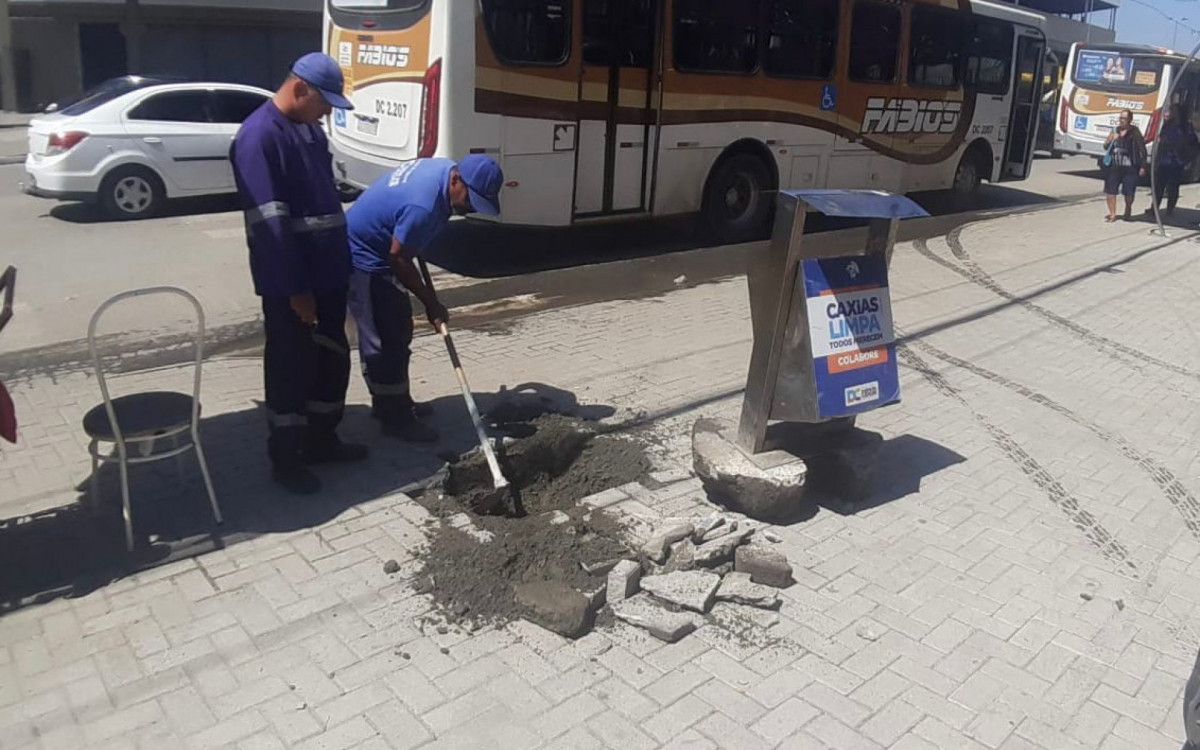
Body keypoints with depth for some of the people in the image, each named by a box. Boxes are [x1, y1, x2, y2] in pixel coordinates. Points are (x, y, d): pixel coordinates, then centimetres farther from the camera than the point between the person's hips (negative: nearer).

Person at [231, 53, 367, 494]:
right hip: (290, 282, -9)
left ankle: (321, 440, 31)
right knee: (291, 367, 2)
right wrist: (295, 288, -22)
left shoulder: (310, 128, 11)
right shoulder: (259, 136, -18)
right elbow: (270, 224, -22)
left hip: (328, 271, 9)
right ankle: (285, 458, 17)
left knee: (333, 359, 16)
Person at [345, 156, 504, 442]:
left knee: (397, 330, 16)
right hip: (363, 260, -10)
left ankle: (389, 402, 29)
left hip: (376, 252, 10)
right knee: (386, 339, -6)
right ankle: (394, 418, 4)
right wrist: (431, 302, -15)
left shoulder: (446, 168, -3)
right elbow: (398, 259, -24)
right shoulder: (423, 205, -33)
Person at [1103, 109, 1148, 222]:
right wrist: (1111, 140, -10)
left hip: (1130, 167, -4)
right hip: (1114, 166, 4)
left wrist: (1142, 167, -9)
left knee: (1128, 193, 4)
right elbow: (1105, 146, 12)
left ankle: (1127, 213, 24)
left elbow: (1142, 150, -5)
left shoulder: (1134, 132, -5)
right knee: (1110, 190, 0)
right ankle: (1112, 214, 11)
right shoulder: (1115, 130, 9)